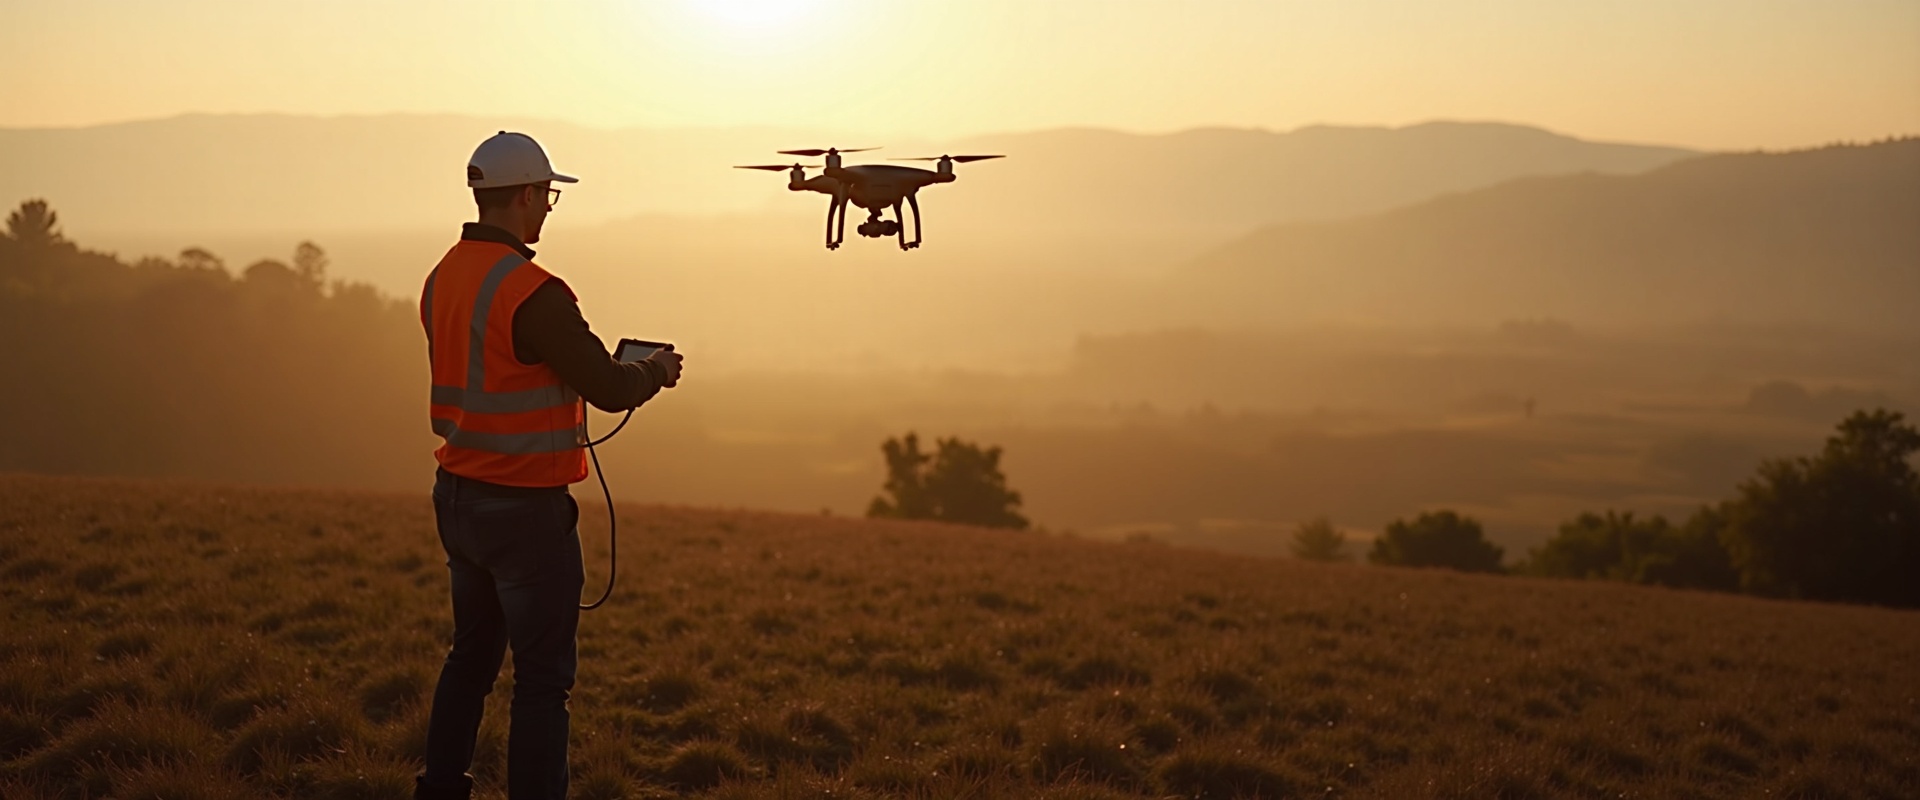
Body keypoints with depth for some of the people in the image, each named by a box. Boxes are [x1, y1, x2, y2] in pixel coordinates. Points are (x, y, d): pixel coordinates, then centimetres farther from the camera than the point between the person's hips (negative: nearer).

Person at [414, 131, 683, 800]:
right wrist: (656, 372, 4)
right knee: (543, 675, 0)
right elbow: (608, 391, -17)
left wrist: (605, 366, 16)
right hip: (526, 510, -8)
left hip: (458, 496, 8)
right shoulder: (532, 293, -21)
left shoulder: (443, 279, 5)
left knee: (472, 653, 21)